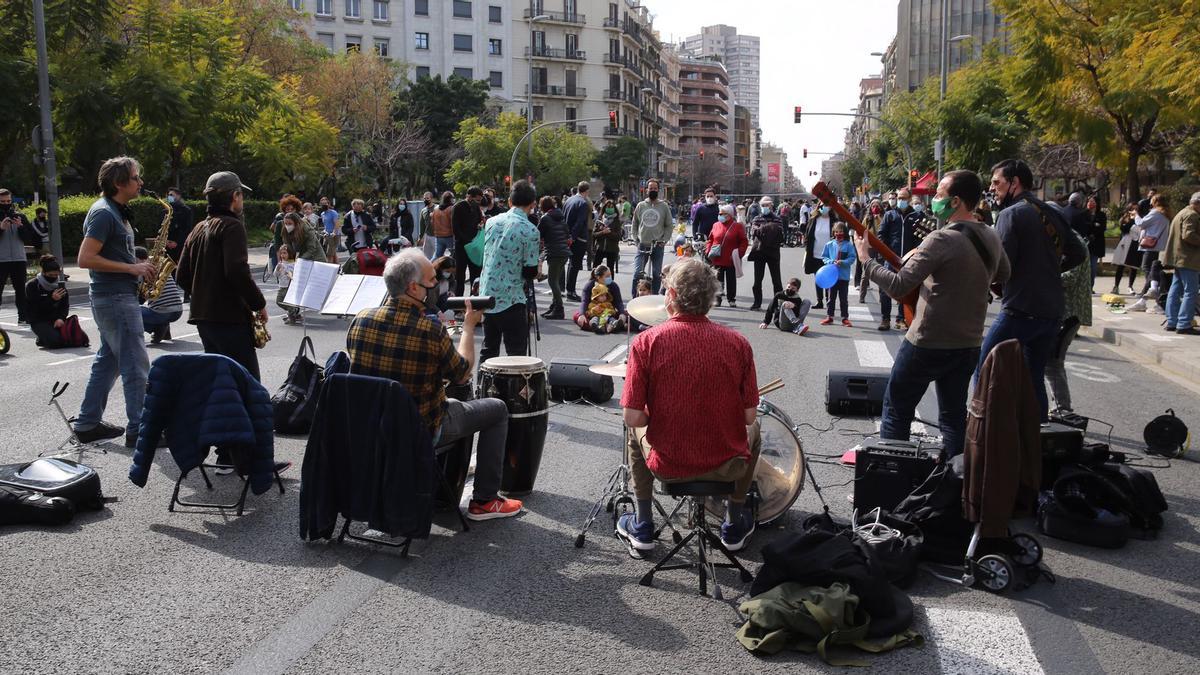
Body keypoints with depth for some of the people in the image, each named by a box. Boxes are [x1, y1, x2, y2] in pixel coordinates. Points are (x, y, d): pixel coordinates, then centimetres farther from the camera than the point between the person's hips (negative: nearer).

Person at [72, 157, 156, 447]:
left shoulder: (117, 211, 14)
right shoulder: (104, 213, -16)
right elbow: (85, 259, -21)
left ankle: (88, 424, 21)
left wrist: (139, 265, 8)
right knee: (136, 365, -7)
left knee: (108, 360, 15)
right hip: (115, 298, -10)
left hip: (117, 295, 10)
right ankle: (138, 430, -2)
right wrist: (131, 268, -19)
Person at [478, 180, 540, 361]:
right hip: (511, 301, -6)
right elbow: (530, 272, -12)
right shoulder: (530, 231, -13)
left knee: (488, 350, 16)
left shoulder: (491, 222, 5)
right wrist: (534, 271, 11)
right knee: (516, 354, 1)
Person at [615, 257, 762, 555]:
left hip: (667, 465, 0)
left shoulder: (646, 342, -14)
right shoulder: (738, 343, -10)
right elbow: (749, 416, -6)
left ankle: (642, 528, 37)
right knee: (753, 430, 34)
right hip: (728, 466, 1)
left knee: (637, 431, 33)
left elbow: (633, 417, -14)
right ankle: (735, 526, 41)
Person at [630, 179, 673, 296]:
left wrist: (664, 240, -6)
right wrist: (636, 238, 1)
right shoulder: (640, 206, 6)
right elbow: (635, 224, 12)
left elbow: (668, 225, 5)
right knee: (637, 273, -7)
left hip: (658, 246, 0)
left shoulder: (664, 206, 4)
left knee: (657, 274, 6)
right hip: (642, 245, 0)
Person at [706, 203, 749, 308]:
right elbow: (710, 240, 12)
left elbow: (744, 242, -3)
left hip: (731, 260, -2)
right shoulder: (716, 225, 6)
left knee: (731, 280, 7)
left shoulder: (737, 226, -3)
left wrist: (739, 253, -14)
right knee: (718, 279, 7)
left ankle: (732, 299, 17)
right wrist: (708, 251, -3)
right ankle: (717, 299, 16)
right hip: (718, 259, 2)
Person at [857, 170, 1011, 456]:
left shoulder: (942, 239, -22)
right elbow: (1002, 275, 23)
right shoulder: (991, 238, 3)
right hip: (969, 344, 7)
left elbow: (899, 286, -24)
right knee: (954, 414, 18)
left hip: (929, 344, -7)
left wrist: (866, 259, -12)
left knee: (896, 410, 8)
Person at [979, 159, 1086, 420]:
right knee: (1035, 379, 14)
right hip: (1052, 311, 8)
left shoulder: (1011, 214, -9)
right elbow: (1079, 253, 21)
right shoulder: (1051, 213, 13)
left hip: (1019, 310, -7)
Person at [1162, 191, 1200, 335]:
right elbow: (1188, 235, -24)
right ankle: (1183, 325, -10)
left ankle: (1172, 322, 17)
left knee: (1175, 291, 13)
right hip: (1188, 259, -11)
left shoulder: (1182, 213, 19)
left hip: (1178, 257, 11)